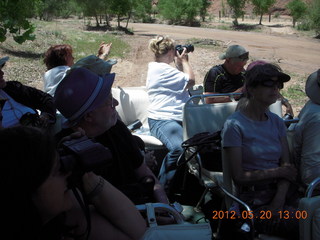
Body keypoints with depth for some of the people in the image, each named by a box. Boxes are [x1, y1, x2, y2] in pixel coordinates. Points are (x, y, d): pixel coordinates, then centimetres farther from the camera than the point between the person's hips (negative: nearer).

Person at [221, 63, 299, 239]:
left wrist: (279, 200, -12)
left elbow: (287, 166, 4)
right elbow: (239, 176, -8)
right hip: (255, 203, -6)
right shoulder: (234, 125, -6)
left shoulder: (276, 122, 14)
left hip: (283, 193, 6)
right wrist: (277, 172, -3)